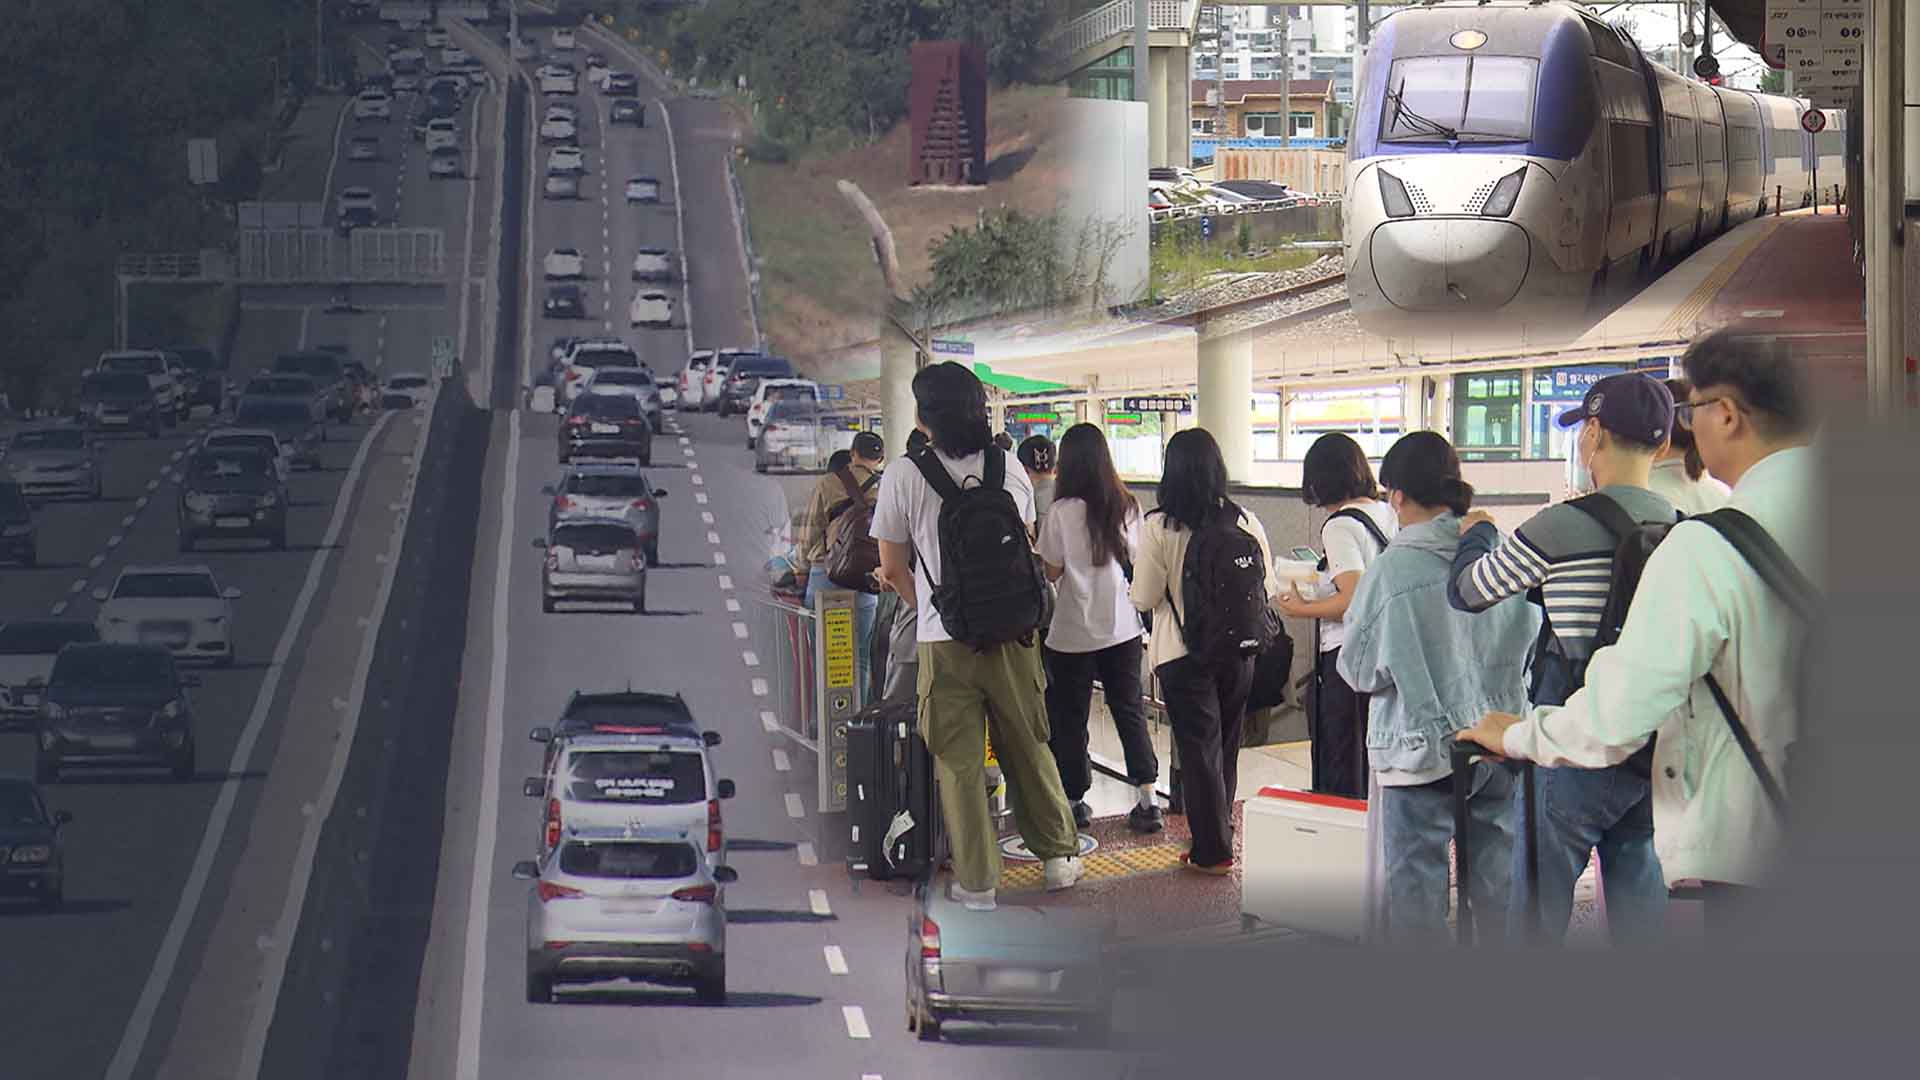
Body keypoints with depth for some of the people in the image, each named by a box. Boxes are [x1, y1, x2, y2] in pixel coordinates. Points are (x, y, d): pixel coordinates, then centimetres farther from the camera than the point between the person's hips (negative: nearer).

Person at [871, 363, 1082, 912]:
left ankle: (977, 880, 7)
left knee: (959, 762, 5)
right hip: (1013, 634, 3)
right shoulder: (1010, 469, 1)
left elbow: (893, 570, 0)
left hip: (945, 640, -3)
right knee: (1028, 748, 16)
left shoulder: (904, 478, -9)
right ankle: (1058, 855, 25)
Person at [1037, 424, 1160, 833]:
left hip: (1074, 631, -4)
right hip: (1122, 627, 4)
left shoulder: (1062, 513, -16)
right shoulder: (1127, 508, -1)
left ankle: (1075, 799, 16)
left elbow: (1051, 571, -9)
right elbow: (1138, 562, 6)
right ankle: (1146, 801, 4)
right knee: (1129, 710, 10)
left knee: (1069, 716, 9)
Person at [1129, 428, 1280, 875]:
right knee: (1227, 746, 19)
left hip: (1184, 654, -3)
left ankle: (1213, 850, 5)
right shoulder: (1245, 522, -7)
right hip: (1239, 650, 3)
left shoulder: (1158, 528, -15)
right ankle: (1218, 833, 32)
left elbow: (1144, 598, -12)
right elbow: (1267, 589, 1)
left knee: (1198, 748, 5)